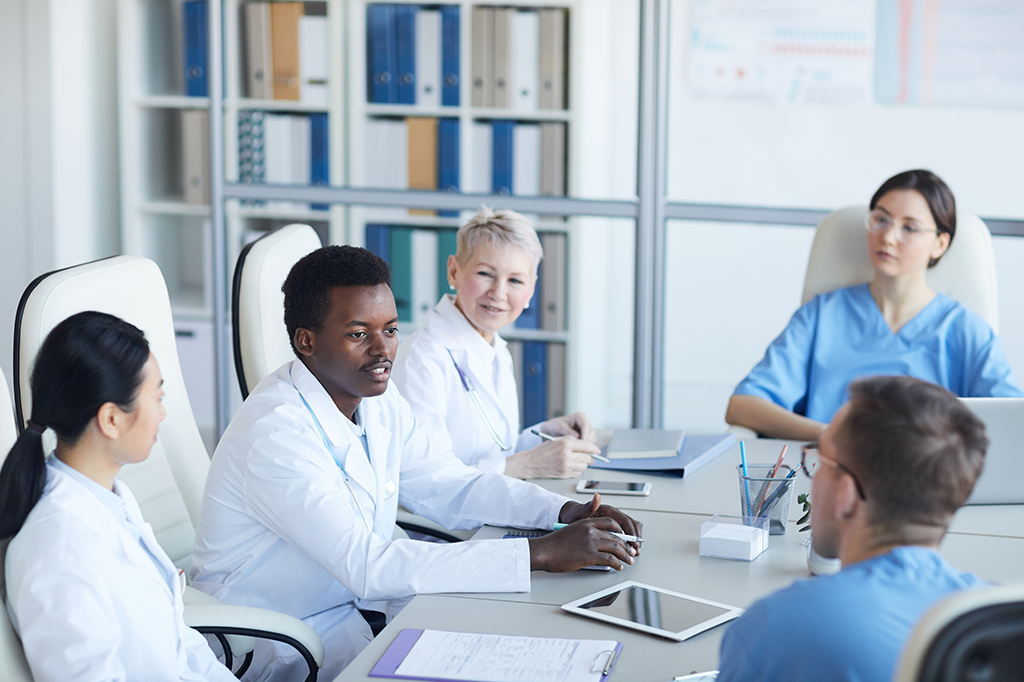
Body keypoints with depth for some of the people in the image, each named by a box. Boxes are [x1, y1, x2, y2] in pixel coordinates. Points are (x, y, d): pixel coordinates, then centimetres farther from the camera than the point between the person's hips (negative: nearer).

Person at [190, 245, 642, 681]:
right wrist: (542, 554, -33)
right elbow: (367, 566, -33)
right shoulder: (274, 433, -27)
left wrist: (566, 512, -8)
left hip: (358, 604, 8)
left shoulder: (378, 401, 1)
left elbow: (450, 486, 11)